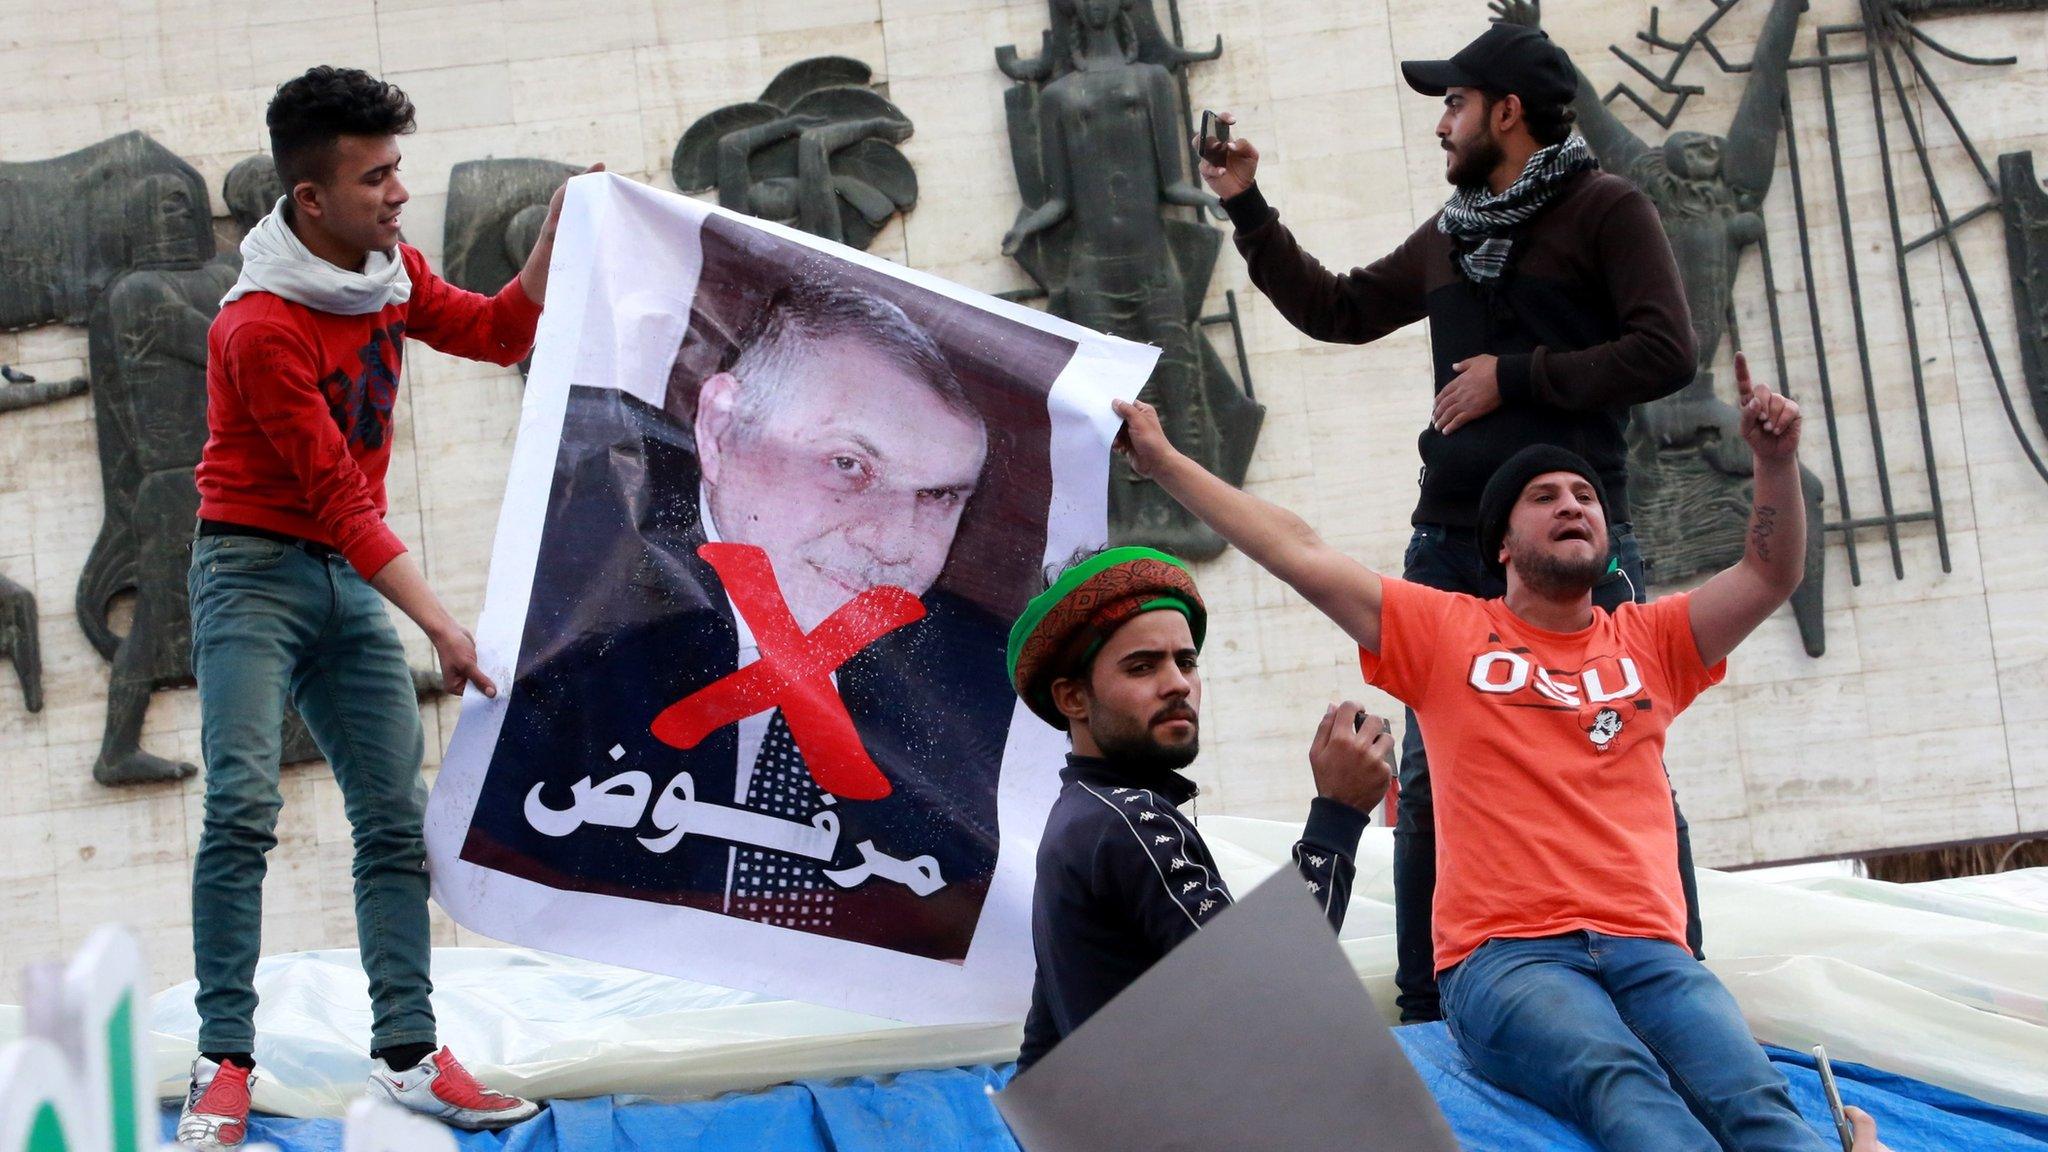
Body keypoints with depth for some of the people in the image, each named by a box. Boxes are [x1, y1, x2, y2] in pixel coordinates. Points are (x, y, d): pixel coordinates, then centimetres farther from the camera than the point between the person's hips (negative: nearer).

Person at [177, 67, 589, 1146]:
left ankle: (407, 1050, 5)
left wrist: (559, 239, -2)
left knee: (397, 814, 2)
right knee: (244, 805, -19)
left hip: (350, 578, 7)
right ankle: (224, 1062, -14)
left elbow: (499, 331, 16)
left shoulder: (388, 269, 3)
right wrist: (440, 626, -24)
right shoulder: (260, 328, -21)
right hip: (255, 569, -7)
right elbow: (340, 498, -22)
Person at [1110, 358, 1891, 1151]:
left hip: (1647, 950, 3)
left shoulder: (1649, 641, 23)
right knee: (1620, 1082, -37)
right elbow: (1302, 555, 15)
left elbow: (1771, 576, 16)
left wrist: (1776, 460, -1)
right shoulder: (1449, 633, 16)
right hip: (1503, 956, -3)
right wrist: (1165, 462, 14)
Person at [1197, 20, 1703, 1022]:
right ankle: (1424, 1009, 12)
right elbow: (1337, 309, 29)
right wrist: (1247, 210, 25)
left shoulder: (1606, 212, -2)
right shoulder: (1448, 239, 18)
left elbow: (1666, 355, -12)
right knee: (1427, 782, 5)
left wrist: (1516, 377, -11)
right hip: (1451, 543, 7)